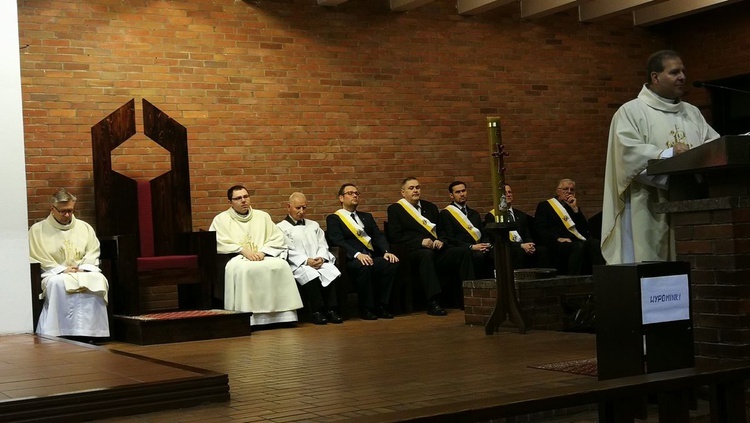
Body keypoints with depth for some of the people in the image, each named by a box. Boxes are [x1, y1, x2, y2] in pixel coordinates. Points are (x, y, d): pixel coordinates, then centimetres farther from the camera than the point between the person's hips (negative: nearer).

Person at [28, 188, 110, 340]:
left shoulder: (85, 227, 19)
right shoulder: (37, 230, 9)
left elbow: (93, 253, 15)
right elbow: (35, 259, 1)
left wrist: (82, 268, -6)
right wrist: (61, 269, -11)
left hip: (84, 271, 2)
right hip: (54, 273, -2)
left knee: (97, 280, -33)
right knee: (58, 283, -40)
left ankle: (90, 331, -34)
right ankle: (65, 332, -40)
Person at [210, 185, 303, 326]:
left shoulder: (262, 216, 22)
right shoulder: (221, 219, 14)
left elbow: (278, 238, 12)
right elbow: (218, 243, -2)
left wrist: (263, 252, -6)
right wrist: (243, 250, -13)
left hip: (263, 258, 3)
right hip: (236, 259, -3)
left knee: (281, 265, -29)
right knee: (243, 269, -39)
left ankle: (283, 315, -28)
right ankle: (248, 318, -37)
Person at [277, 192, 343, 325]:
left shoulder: (314, 225, 28)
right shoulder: (281, 228, 10)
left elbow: (323, 246, 19)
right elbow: (287, 252, -3)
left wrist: (321, 258, -5)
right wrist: (306, 261, -15)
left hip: (319, 262, 4)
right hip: (297, 265, -4)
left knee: (332, 272, -30)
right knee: (310, 275, -38)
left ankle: (331, 309, -28)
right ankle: (317, 311, -29)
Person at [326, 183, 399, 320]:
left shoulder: (367, 217, 27)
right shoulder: (333, 219, 9)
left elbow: (378, 236, 14)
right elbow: (338, 242, -7)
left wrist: (386, 251, -7)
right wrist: (357, 254, -24)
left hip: (373, 256, 5)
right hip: (351, 259, -5)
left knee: (392, 263, -25)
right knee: (364, 267, -37)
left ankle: (382, 306, -16)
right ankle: (366, 308, -21)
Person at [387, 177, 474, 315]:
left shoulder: (430, 207, 25)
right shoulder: (395, 209, 8)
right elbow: (396, 236, -3)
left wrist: (441, 241, -2)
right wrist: (421, 242, -14)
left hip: (437, 250, 5)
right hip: (414, 251, -5)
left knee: (464, 252, -19)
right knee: (427, 254, -40)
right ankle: (433, 303, -42)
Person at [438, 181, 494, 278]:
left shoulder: (474, 214, 27)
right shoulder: (445, 214, 6)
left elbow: (484, 235, 24)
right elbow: (449, 239, -5)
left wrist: (487, 244, -1)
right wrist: (471, 247, -15)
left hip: (480, 248, 5)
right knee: (479, 255, -38)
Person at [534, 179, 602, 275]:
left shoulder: (575, 207, 27)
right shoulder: (545, 206, 14)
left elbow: (585, 229, 14)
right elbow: (540, 229, 1)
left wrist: (575, 209, 7)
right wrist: (558, 238, -13)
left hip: (578, 241, 5)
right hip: (558, 244, -5)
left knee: (595, 245, -27)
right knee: (579, 246, -35)